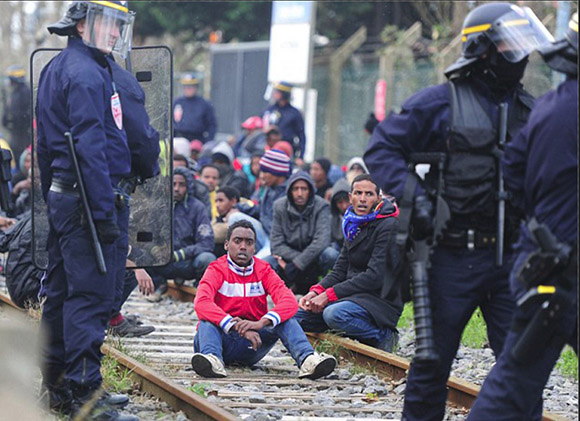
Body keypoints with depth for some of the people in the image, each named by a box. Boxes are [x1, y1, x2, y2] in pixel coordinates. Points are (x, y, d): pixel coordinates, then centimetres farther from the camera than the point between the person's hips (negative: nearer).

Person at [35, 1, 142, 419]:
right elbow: (90, 148, -20)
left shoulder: (57, 69, 18)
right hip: (87, 199, -11)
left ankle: (59, 385, 22)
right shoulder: (85, 74, -14)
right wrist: (106, 212, -21)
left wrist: (51, 201, 23)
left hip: (62, 196, 11)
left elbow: (46, 145, 21)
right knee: (91, 297, -10)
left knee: (64, 292, 14)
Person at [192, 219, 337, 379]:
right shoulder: (217, 270, -5)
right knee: (207, 318, -31)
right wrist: (235, 325, -39)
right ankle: (212, 358, -60)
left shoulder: (263, 270, 3)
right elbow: (201, 303, -26)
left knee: (285, 320, -20)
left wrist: (261, 323, -33)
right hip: (223, 340, -2)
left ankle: (307, 359, -45)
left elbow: (289, 302, -14)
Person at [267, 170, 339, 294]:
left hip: (314, 256, -2)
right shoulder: (280, 206, -8)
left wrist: (294, 266, -29)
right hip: (289, 255, 2)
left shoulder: (321, 206, -15)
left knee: (330, 254, -35)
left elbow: (321, 241, -26)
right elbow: (276, 244, -10)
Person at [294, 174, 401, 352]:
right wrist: (316, 291, -6)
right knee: (296, 314, -2)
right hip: (354, 296, 9)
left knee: (334, 314, -35)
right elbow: (340, 270, 14)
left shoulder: (389, 226, -13)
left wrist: (329, 294, -20)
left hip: (382, 301, -9)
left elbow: (374, 276, -20)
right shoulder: (354, 225, 13)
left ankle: (382, 336, -11)